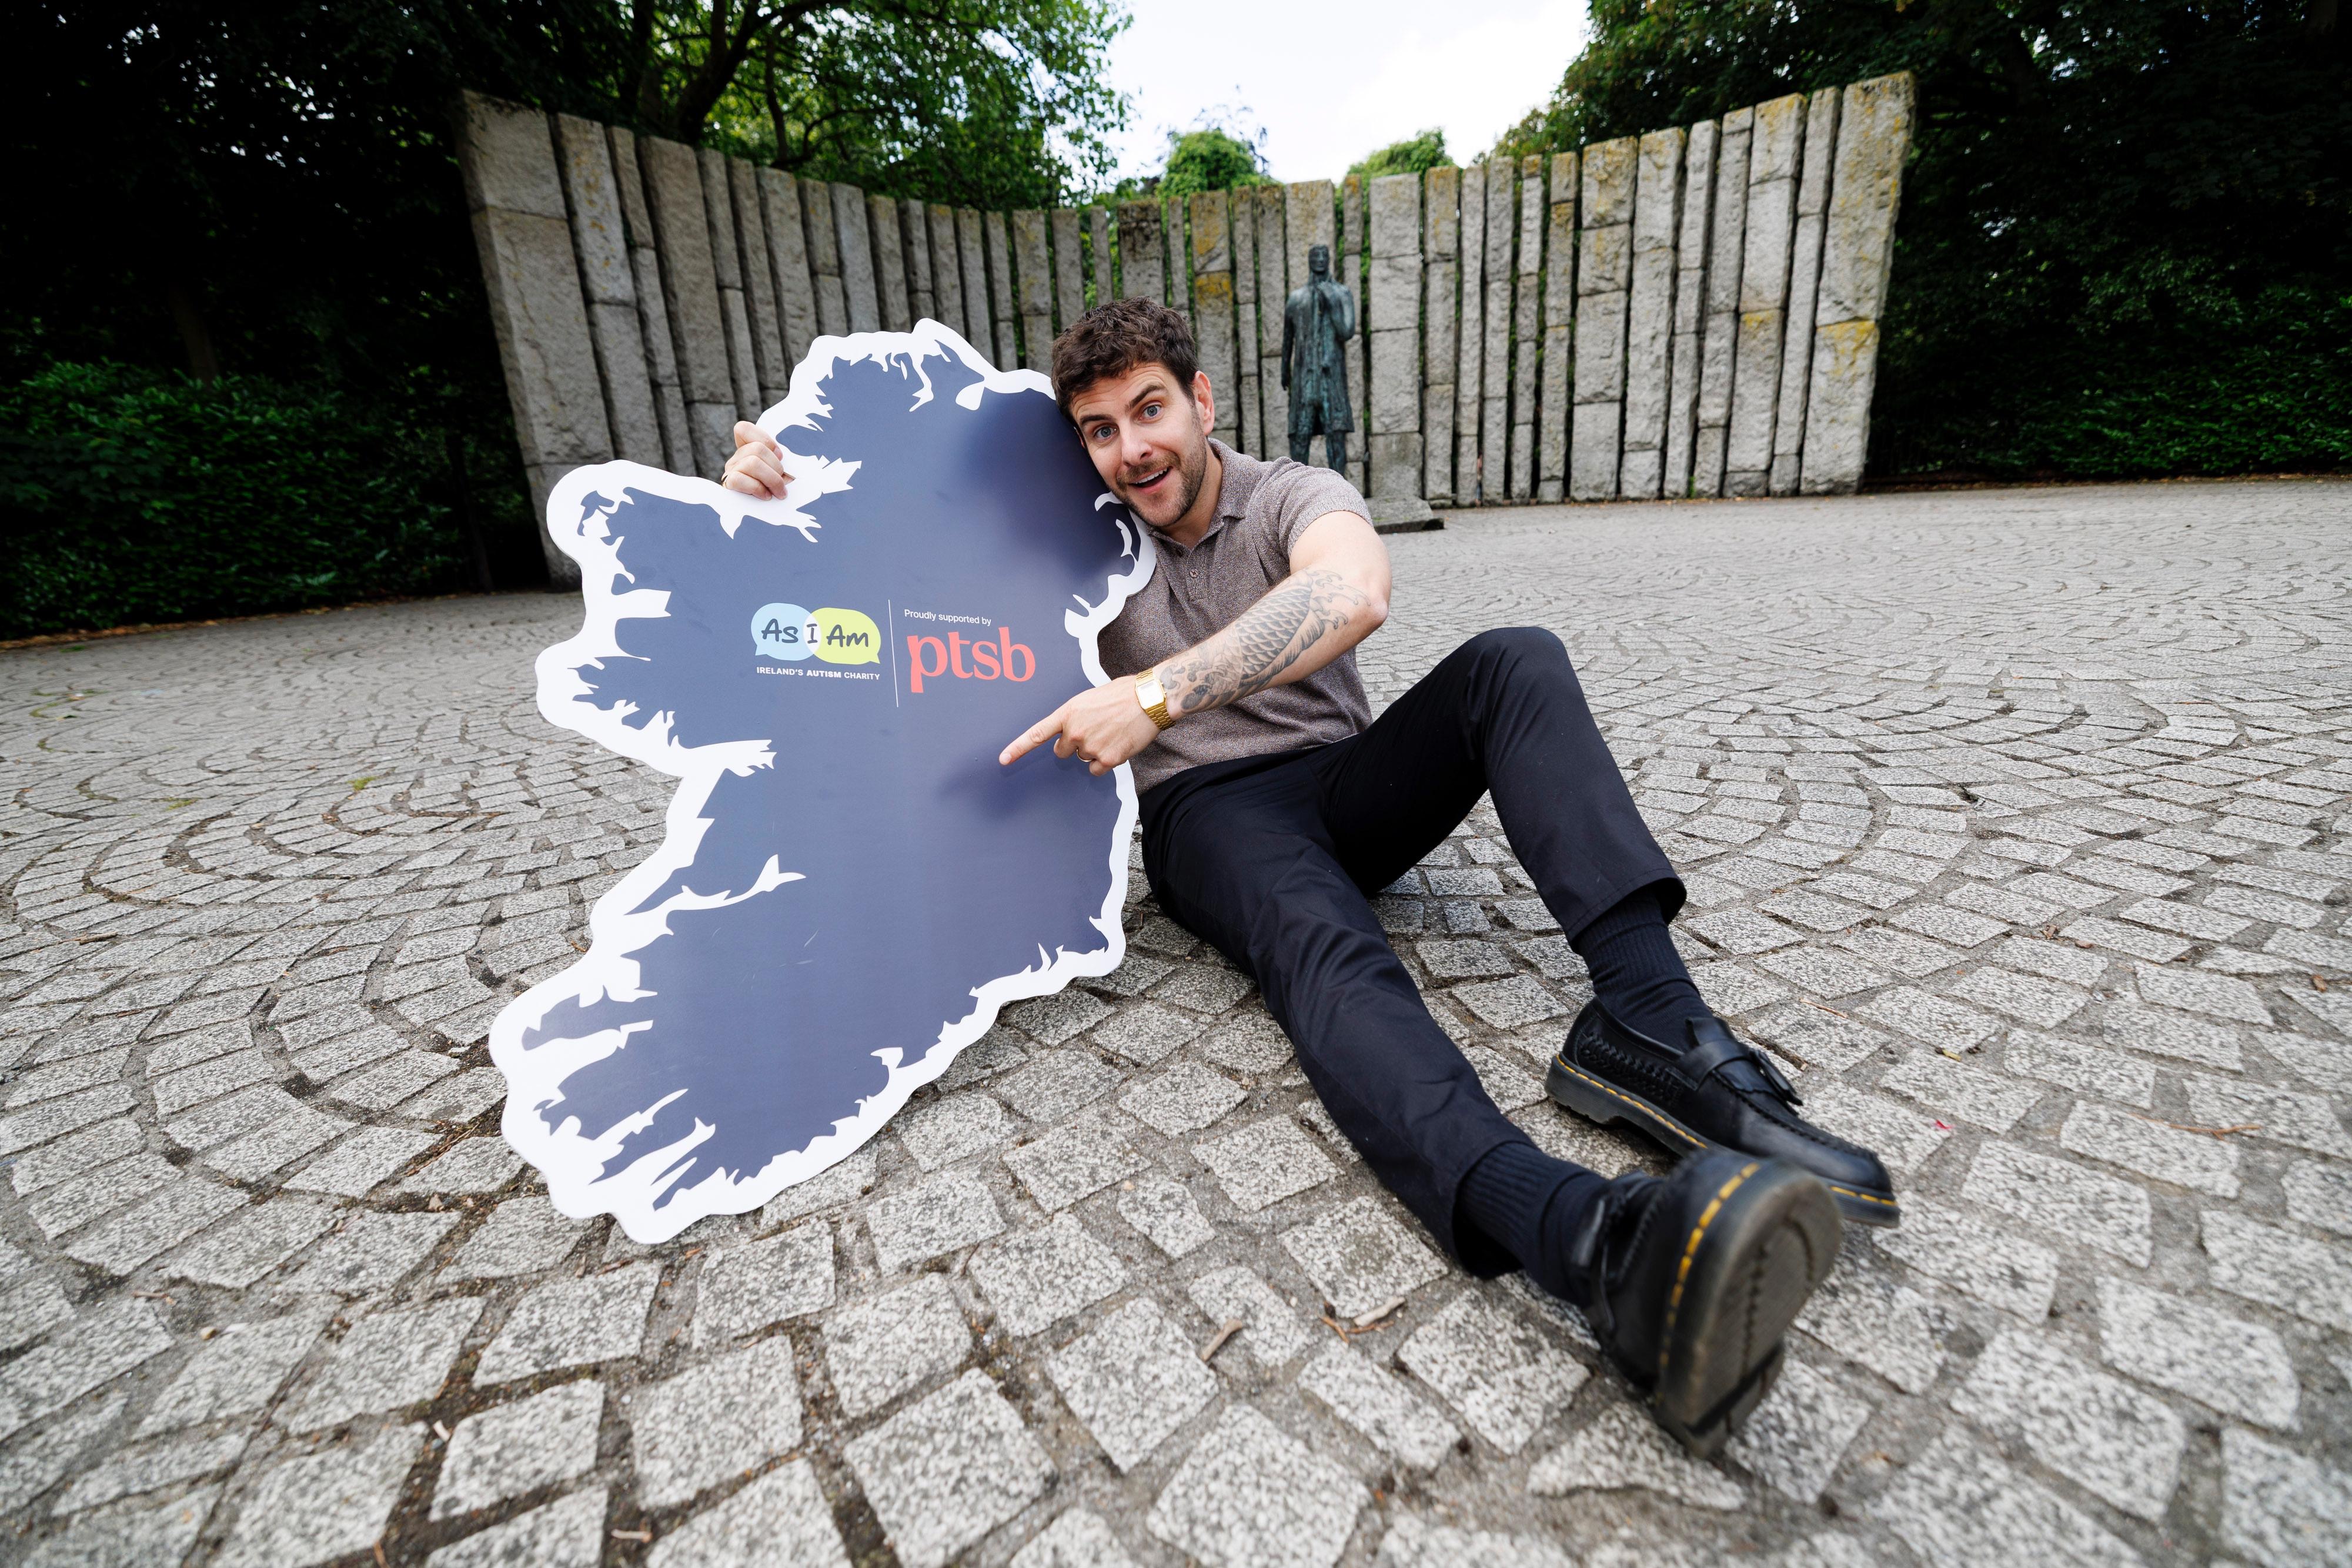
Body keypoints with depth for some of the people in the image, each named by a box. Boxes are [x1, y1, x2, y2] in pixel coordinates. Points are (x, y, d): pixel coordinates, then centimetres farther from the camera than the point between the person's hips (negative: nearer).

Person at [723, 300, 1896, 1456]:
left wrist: (1158, 694, -31)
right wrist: (784, 491, -8)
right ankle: (1591, 1238, -61)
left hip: (1345, 783, 2)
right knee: (1318, 938, -36)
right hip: (1209, 812, -1)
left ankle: (1647, 1024, -37)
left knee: (1514, 662, -22)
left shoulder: (1293, 498, 1)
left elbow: (1354, 592, -24)